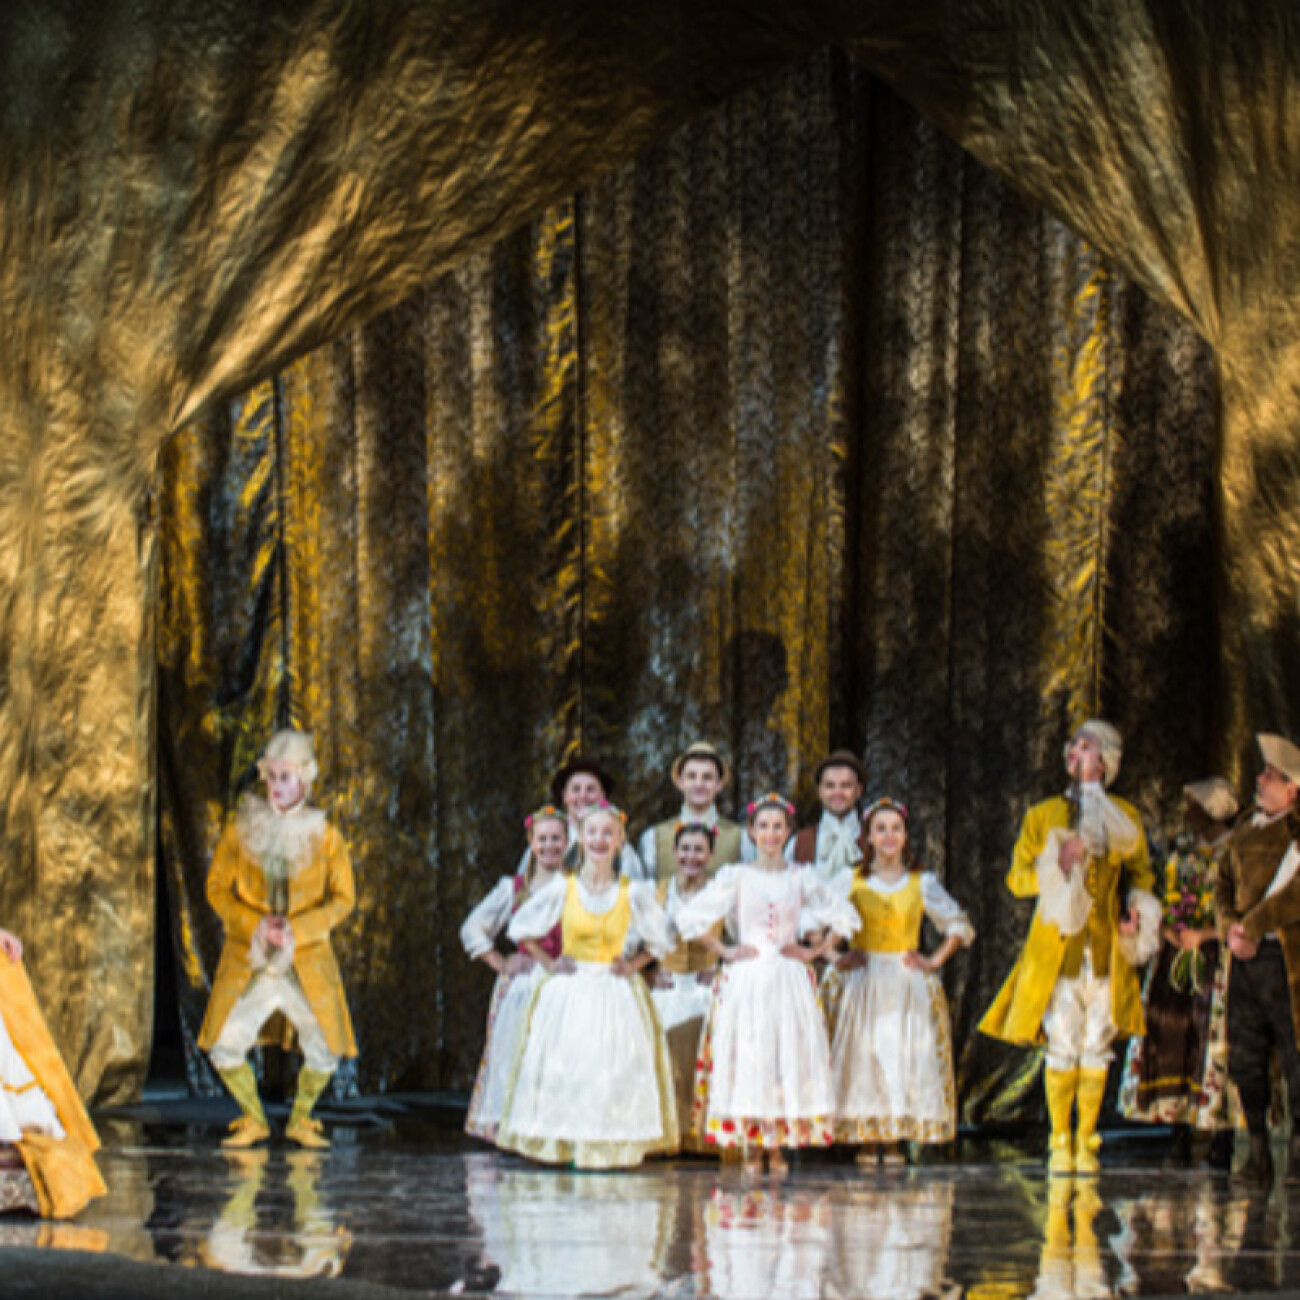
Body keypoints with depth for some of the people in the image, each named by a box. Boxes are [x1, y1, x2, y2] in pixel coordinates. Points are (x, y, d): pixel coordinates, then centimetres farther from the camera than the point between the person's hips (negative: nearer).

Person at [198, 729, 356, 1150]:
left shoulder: (324, 836, -2)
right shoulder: (241, 829, -1)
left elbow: (343, 899, 0)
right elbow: (217, 887, 2)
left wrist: (296, 928, -14)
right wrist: (255, 924, -14)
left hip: (306, 959, 0)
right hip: (248, 958, 0)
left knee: (324, 1051, -3)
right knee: (224, 1045, -6)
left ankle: (300, 1119, 22)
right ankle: (253, 1120, 17)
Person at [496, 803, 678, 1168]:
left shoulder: (633, 892, -1)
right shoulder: (562, 889, -1)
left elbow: (660, 938, 13)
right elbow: (521, 928, 10)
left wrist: (633, 964, 1)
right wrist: (548, 962, 5)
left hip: (616, 993, 0)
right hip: (570, 992, 0)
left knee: (618, 1068, -5)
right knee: (566, 1067, -5)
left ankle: (613, 1148, 0)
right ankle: (567, 1146, 0)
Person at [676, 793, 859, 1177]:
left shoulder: (802, 878, 6)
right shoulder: (736, 877, 2)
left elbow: (844, 917, 12)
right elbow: (690, 917, 2)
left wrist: (816, 951, 3)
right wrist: (724, 951, -2)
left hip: (790, 980, 1)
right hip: (746, 980, -1)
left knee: (790, 1055, -3)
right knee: (747, 1055, -5)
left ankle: (777, 1146, 4)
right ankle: (751, 1148, 0)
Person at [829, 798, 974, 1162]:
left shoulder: (923, 882, 5)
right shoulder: (852, 881, 4)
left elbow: (959, 925, 10)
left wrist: (935, 961, 0)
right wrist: (838, 956, -2)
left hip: (909, 982, 0)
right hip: (865, 981, 0)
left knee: (907, 1058, -4)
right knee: (864, 1058, -5)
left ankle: (894, 1139, 1)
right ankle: (866, 1140, 0)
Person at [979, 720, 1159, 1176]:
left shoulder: (1125, 817, 10)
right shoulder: (1042, 816, 8)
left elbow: (1142, 874, 18)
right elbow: (1016, 877, 6)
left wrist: (1136, 909, -1)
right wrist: (1055, 864, -12)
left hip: (1106, 948, 1)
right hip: (1058, 947, -1)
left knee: (1096, 1047, 3)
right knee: (1061, 1046, -4)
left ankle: (1086, 1140, 10)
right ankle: (1060, 1141, 4)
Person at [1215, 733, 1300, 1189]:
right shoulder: (1247, 826, 14)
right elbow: (1225, 883, 15)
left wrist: (1252, 927, -13)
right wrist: (1229, 929, -2)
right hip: (1245, 959, 6)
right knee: (1245, 1057, 6)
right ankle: (1258, 1155, 13)